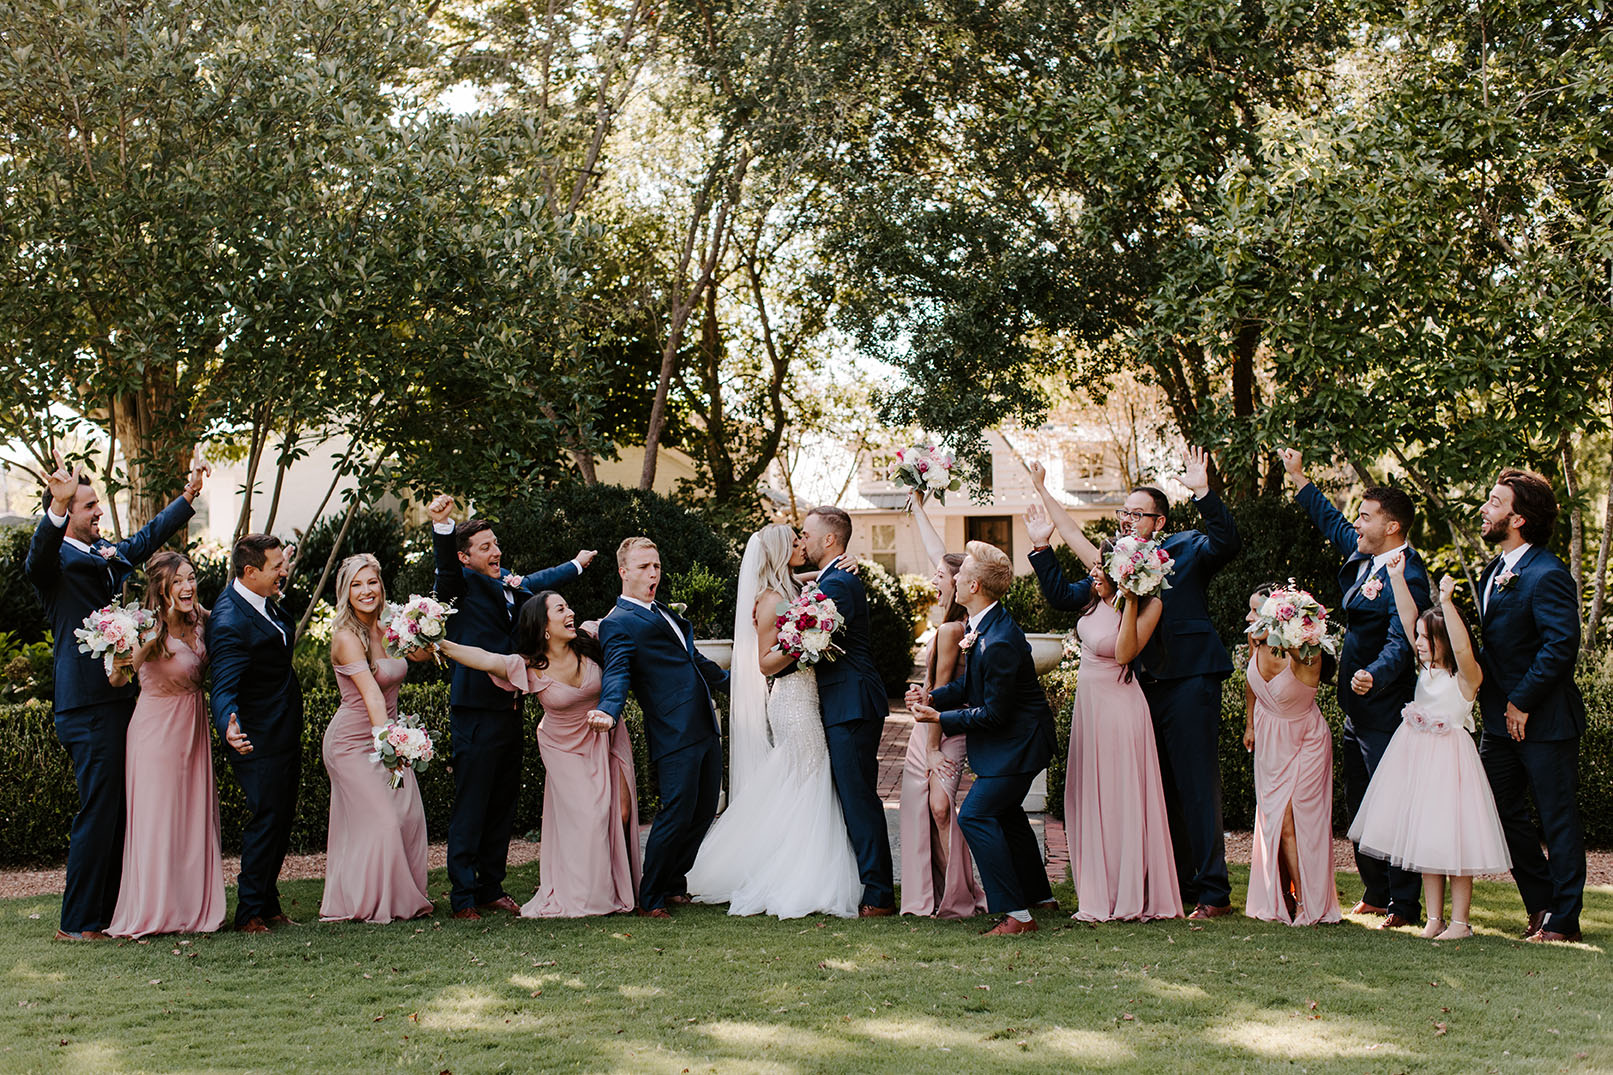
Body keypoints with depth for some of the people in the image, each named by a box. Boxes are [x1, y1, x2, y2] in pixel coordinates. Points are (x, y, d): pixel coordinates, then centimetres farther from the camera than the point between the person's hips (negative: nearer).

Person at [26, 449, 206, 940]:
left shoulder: (108, 552, 16)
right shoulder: (56, 560, -9)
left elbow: (149, 536, 32)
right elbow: (40, 554, -32)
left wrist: (188, 494, 35)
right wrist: (59, 505, -49)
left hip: (121, 698, 9)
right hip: (88, 706, -9)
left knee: (120, 812, 12)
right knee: (98, 812, -7)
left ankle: (108, 912, 21)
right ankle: (77, 922, 1)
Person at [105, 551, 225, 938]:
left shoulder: (202, 620, 0)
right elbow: (117, 679, -27)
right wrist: (124, 660, -47)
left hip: (193, 730, 7)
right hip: (157, 729, -6)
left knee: (193, 817, 11)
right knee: (155, 819, -1)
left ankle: (191, 907, 21)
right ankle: (153, 911, 10)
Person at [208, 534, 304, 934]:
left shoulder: (264, 598, 3)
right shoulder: (229, 622, -26)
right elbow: (224, 688, -33)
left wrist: (280, 581, 25)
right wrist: (229, 728, -50)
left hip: (286, 735, 10)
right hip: (260, 740, -10)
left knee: (281, 821, 16)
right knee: (265, 821, -3)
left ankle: (269, 904, 28)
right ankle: (250, 913, 9)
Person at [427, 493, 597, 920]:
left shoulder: (508, 582, 16)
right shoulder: (461, 584, -5)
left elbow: (538, 582, 35)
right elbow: (445, 564, -26)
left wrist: (576, 564, 51)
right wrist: (442, 525, -46)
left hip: (509, 712, 8)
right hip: (475, 713, -8)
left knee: (503, 806, 12)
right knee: (470, 807, -5)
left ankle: (492, 888, 21)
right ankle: (463, 897, 1)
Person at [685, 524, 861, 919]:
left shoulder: (793, 591, 15)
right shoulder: (771, 599, -11)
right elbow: (765, 664, -13)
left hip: (806, 699, 9)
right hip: (793, 702, -9)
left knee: (795, 791, 11)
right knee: (805, 789, -6)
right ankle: (801, 888, 0)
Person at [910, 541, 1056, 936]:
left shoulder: (999, 643, -30)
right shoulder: (982, 625, 1)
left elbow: (993, 714, -25)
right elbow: (970, 684, 10)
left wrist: (940, 718, -17)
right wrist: (932, 698, -4)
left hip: (1017, 742, -11)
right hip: (1016, 737, 11)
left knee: (975, 815, -14)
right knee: (1005, 813, 24)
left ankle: (1017, 914, -10)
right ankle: (1040, 896, 40)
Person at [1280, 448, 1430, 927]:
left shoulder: (1407, 576, -19)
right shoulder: (1362, 553, 9)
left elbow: (1401, 644, -27)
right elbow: (1331, 521, 28)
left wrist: (1375, 675, -45)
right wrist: (1298, 476, 28)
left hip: (1385, 710, -10)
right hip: (1357, 708, 10)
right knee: (1358, 803, 16)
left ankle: (1405, 905, 5)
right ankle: (1376, 893, 27)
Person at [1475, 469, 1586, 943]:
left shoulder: (1548, 575, -17)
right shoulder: (1492, 573, 12)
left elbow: (1561, 645, -23)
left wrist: (1522, 702, -19)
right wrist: (1491, 698, 7)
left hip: (1544, 721, -9)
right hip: (1502, 720, 9)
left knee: (1558, 819, 2)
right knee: (1501, 811, 13)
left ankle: (1563, 919, 12)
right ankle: (1542, 903, 27)